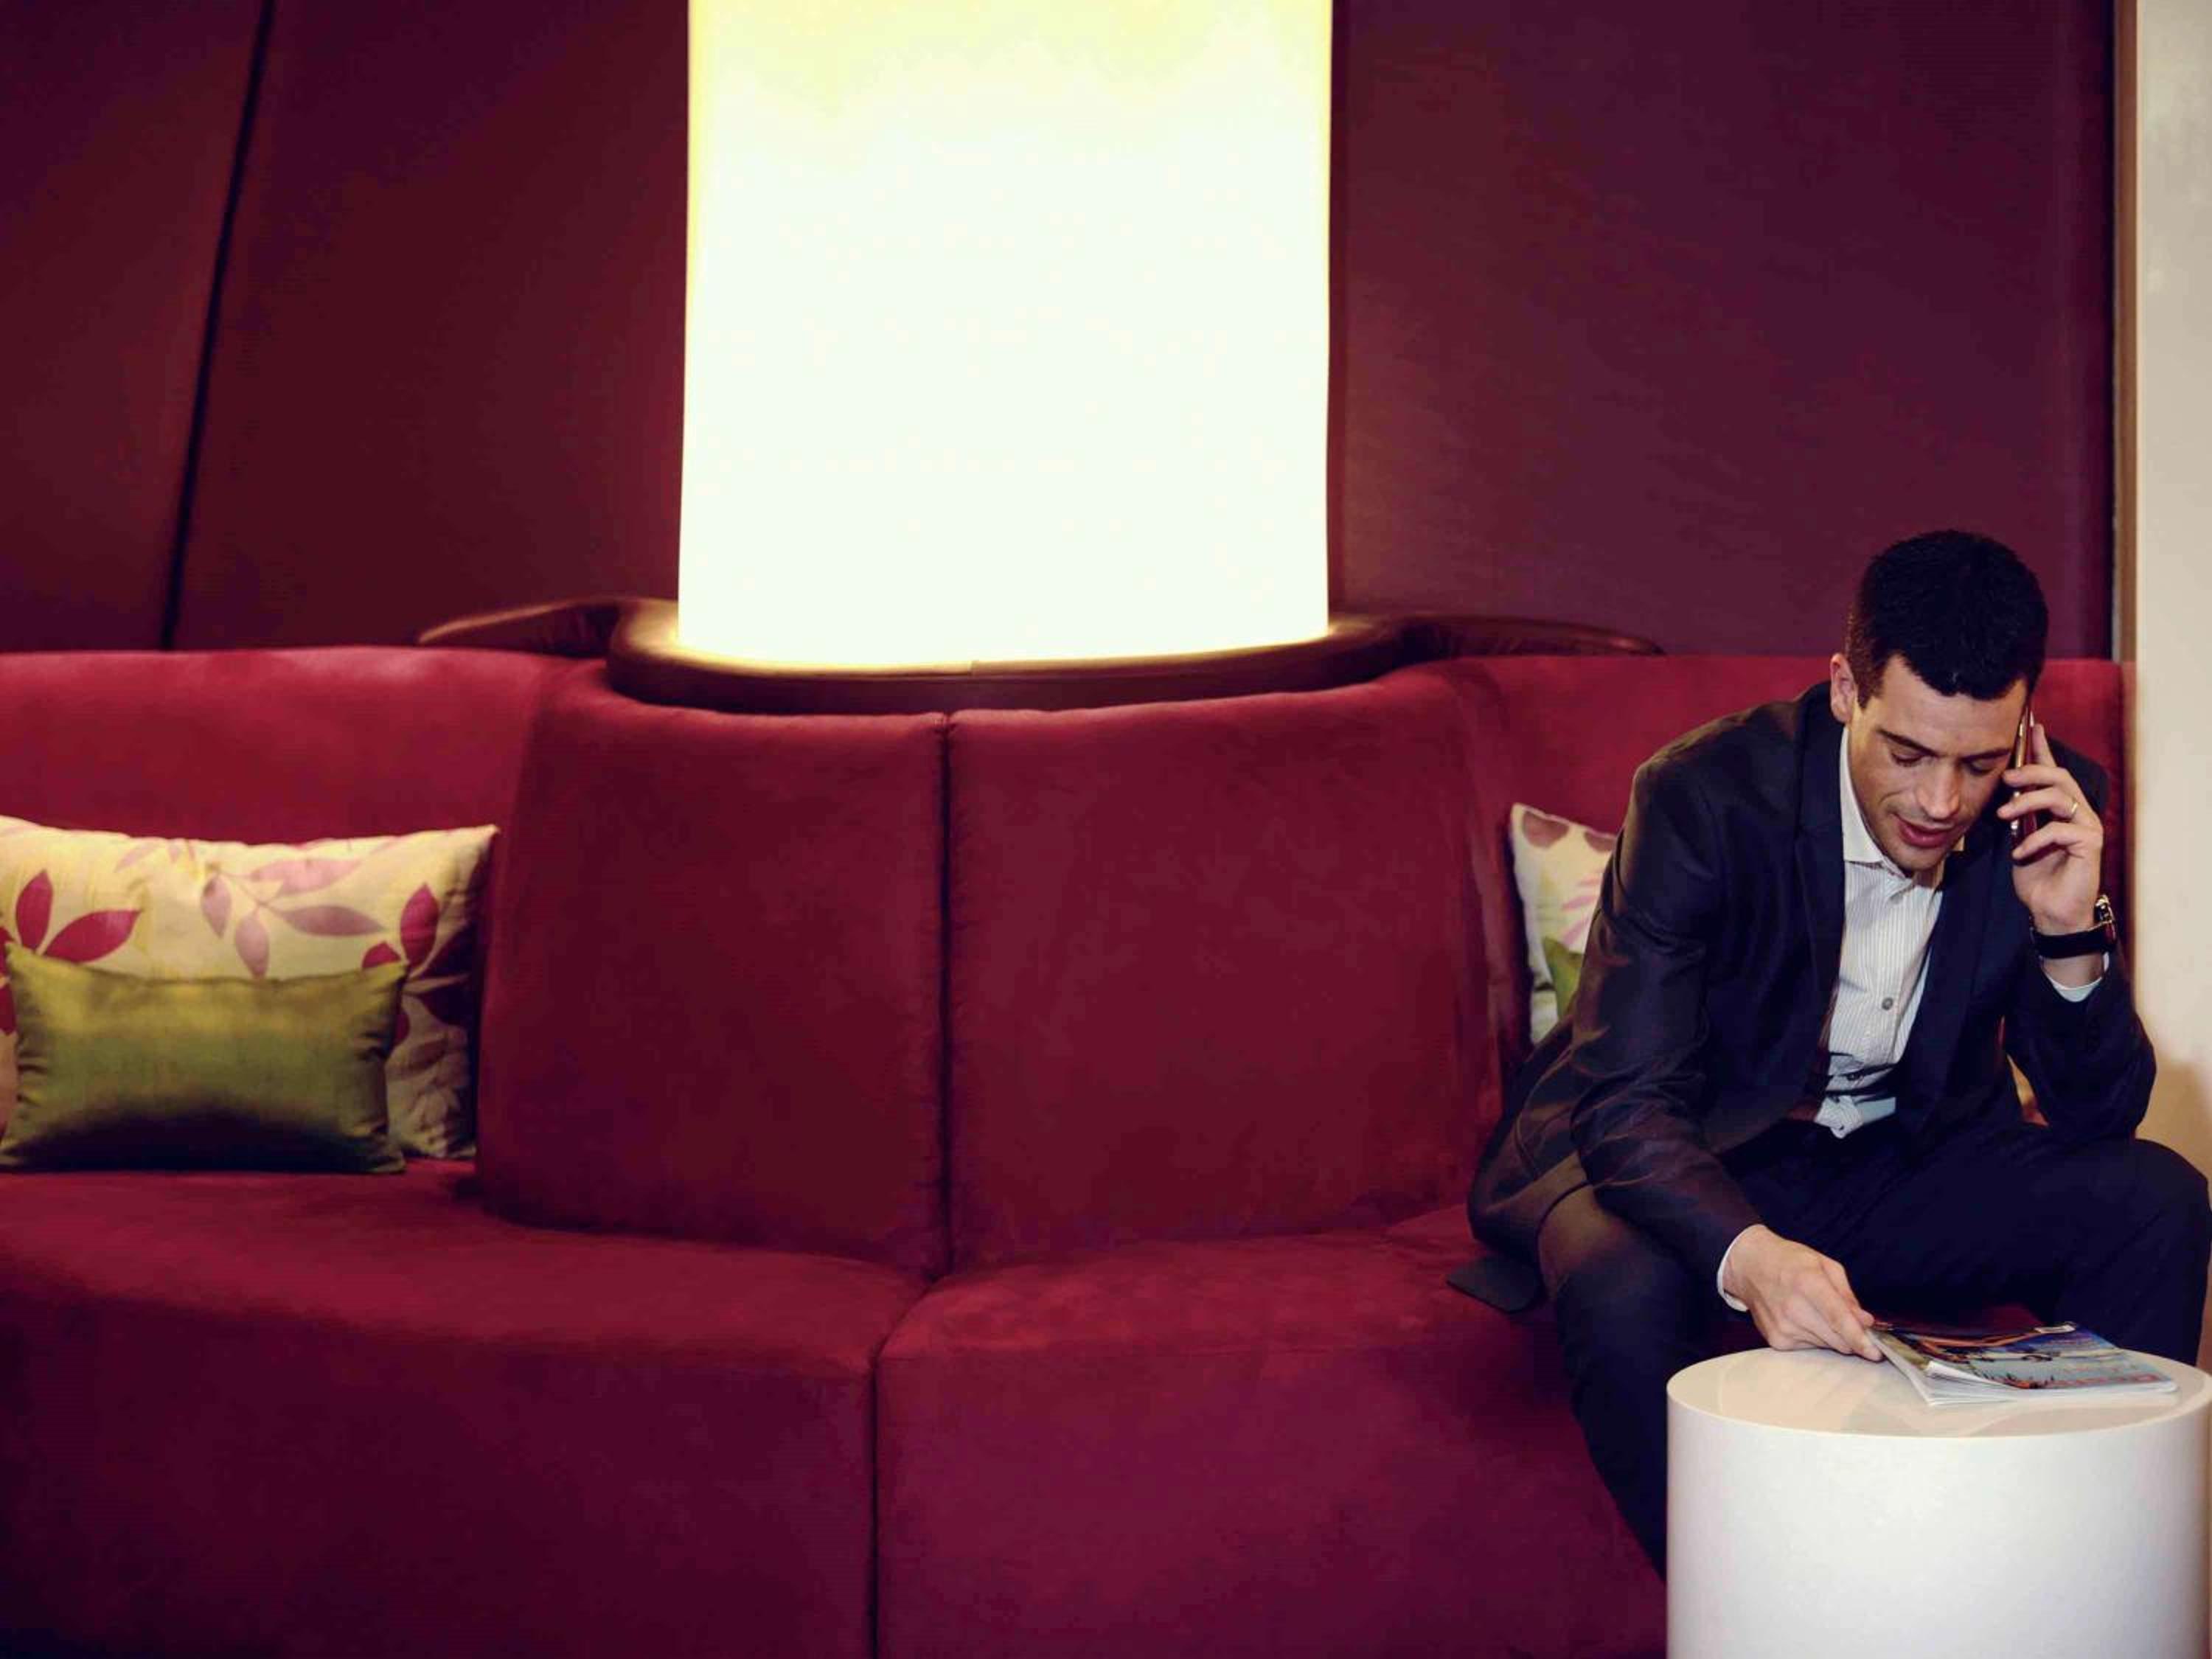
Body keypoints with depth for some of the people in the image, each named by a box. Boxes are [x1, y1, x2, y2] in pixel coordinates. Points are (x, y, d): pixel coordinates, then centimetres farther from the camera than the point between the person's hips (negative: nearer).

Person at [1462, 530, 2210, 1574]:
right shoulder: (1704, 797, -24)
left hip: (1901, 1159, 5)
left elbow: (2098, 1115, -7)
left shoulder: (2052, 812, -11)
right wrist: (1748, 1254, -49)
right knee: (1626, 1291, -36)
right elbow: (1626, 1104, -28)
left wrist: (2070, 931, -26)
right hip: (1691, 1166, -4)